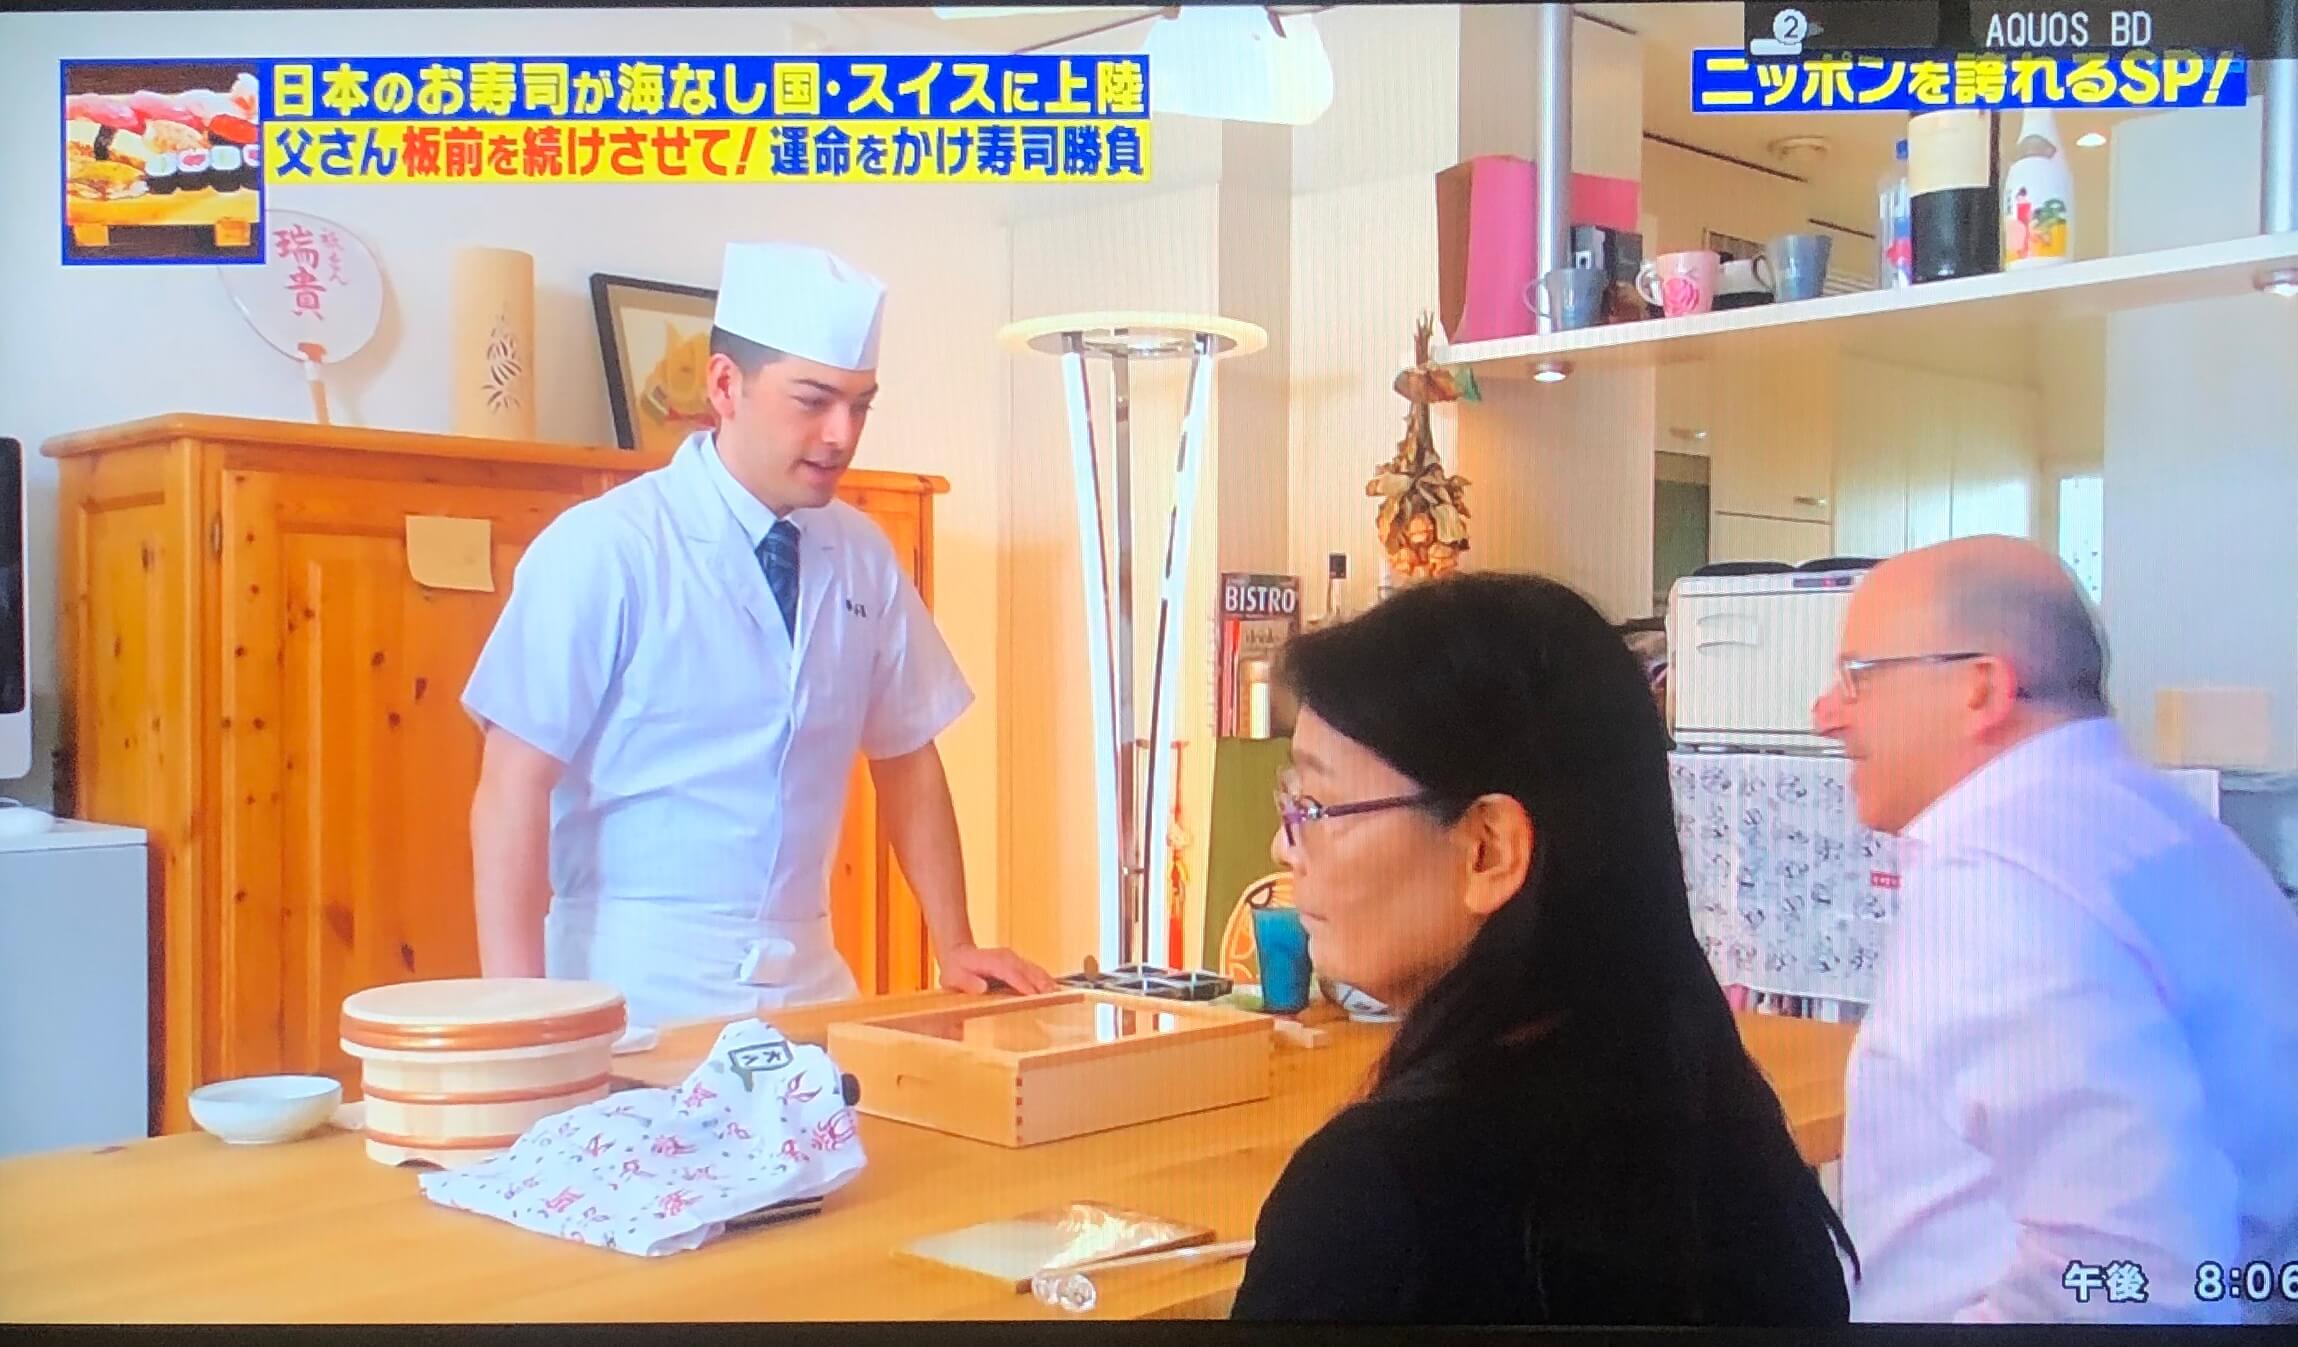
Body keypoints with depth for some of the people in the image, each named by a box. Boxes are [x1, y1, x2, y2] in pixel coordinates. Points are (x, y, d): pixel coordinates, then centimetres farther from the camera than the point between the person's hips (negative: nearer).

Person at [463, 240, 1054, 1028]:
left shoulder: (863, 557, 3)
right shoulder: (605, 549, -11)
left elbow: (905, 757, 11)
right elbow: (514, 792, -13)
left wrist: (955, 948, 5)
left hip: (806, 978, 4)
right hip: (636, 980, -4)